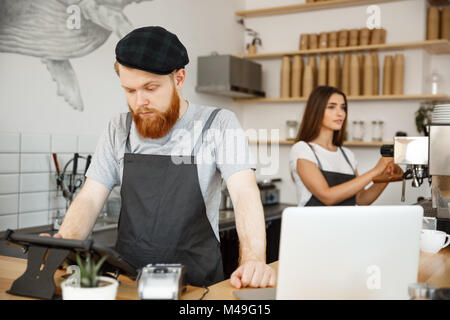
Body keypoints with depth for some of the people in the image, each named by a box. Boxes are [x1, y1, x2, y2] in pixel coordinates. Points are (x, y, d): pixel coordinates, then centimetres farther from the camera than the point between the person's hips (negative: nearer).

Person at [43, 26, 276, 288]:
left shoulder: (219, 124, -4)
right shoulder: (118, 130, 8)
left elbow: (245, 193, -16)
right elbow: (90, 198, 5)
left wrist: (253, 259, -33)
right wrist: (61, 244, -16)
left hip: (198, 280, -3)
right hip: (128, 279, 3)